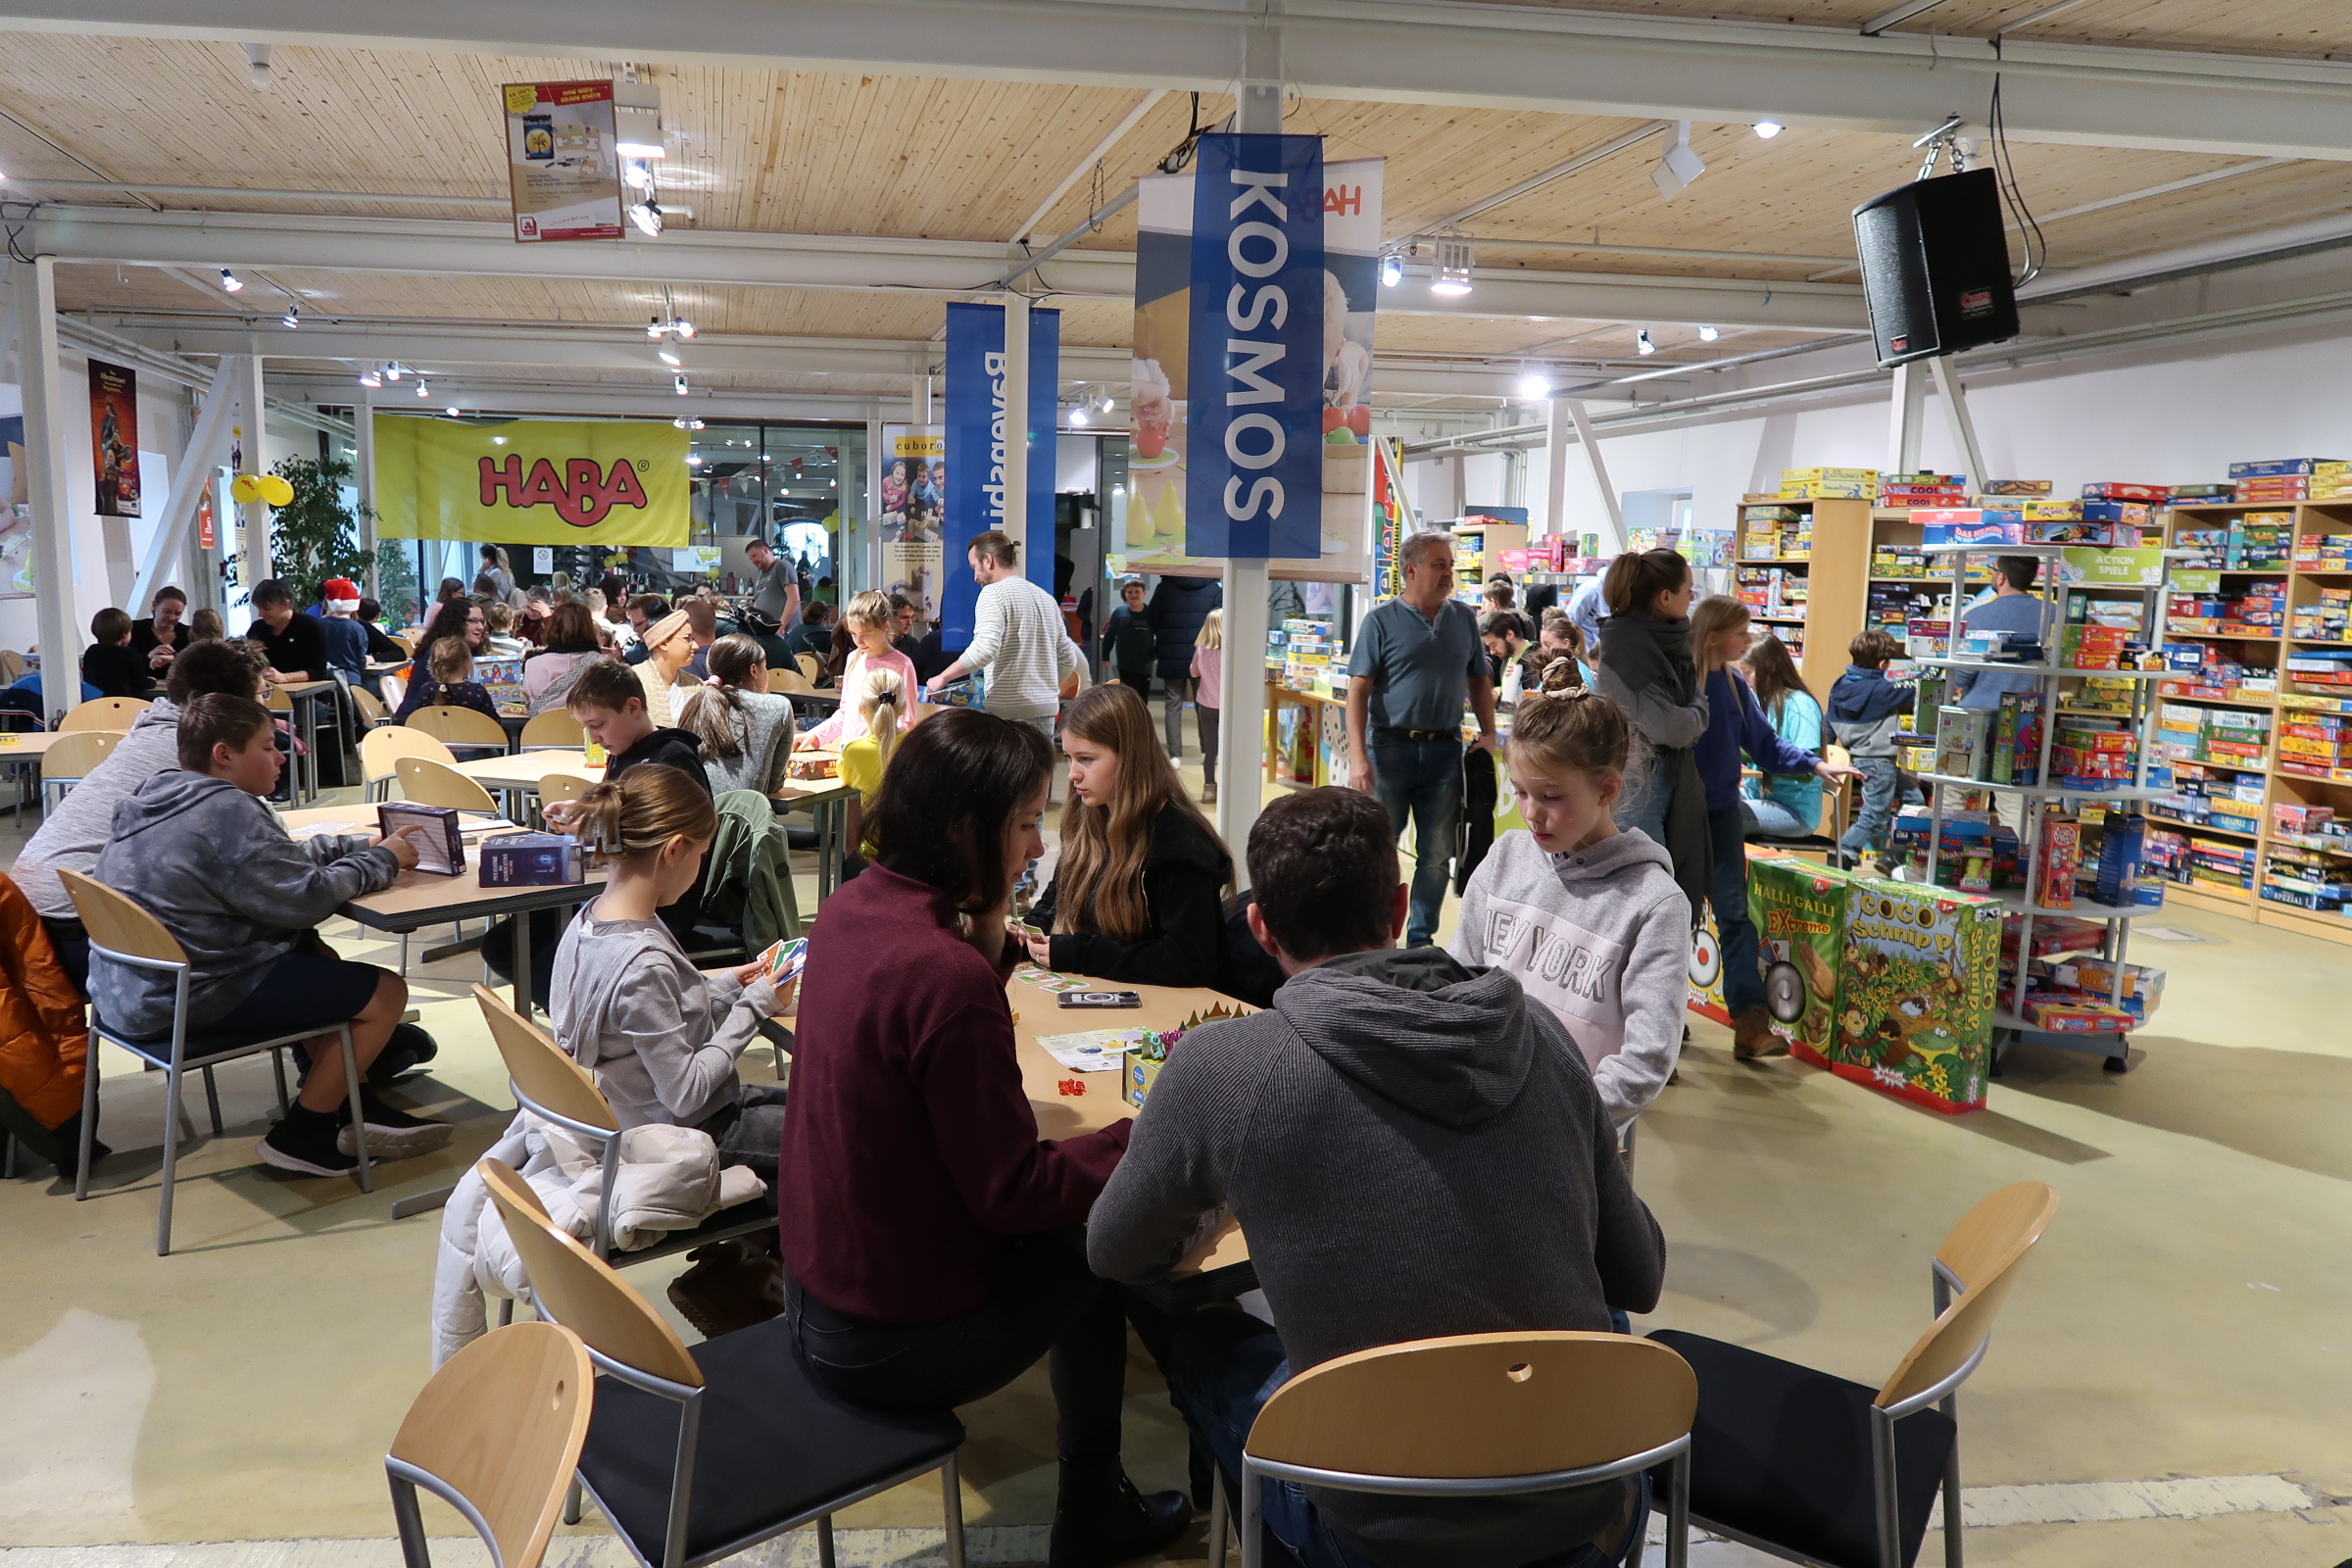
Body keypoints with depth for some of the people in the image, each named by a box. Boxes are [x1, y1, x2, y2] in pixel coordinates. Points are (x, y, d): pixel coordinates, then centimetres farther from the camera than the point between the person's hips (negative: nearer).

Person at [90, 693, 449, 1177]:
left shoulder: (163, 796, 11)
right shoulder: (227, 812, -21)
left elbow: (276, 858, 18)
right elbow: (307, 897, -21)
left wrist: (363, 844, 11)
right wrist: (381, 861, -6)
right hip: (186, 998, -11)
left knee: (314, 953, 29)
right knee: (386, 992, -6)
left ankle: (355, 1107, 26)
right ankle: (300, 1135, 7)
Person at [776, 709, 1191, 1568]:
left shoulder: (850, 907, -4)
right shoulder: (945, 973, -29)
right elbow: (1011, 1190, -23)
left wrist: (988, 939, -2)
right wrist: (1141, 1136, -12)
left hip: (816, 1290, 8)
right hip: (893, 1348, -8)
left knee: (1071, 1218, 21)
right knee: (1094, 1243, 13)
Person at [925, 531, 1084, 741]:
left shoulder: (994, 593, -7)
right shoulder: (1046, 598, 16)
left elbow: (985, 648, -21)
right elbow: (1068, 658, 18)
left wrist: (943, 677, -13)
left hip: (1009, 711, -7)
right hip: (1046, 710, 7)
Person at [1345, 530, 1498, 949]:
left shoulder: (1463, 619, 10)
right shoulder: (1381, 620, -2)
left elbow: (1479, 682, 17)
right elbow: (1359, 690, -6)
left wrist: (1488, 733, 3)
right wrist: (1358, 756, -15)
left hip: (1445, 749, 4)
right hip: (1391, 746, -3)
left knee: (1436, 854, 8)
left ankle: (1420, 939, 20)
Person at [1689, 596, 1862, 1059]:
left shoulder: (1734, 686, 6)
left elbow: (1764, 743, 11)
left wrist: (1815, 764, 0)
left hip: (1722, 813, 6)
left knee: (1734, 914, 0)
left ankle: (1750, 1022, -3)